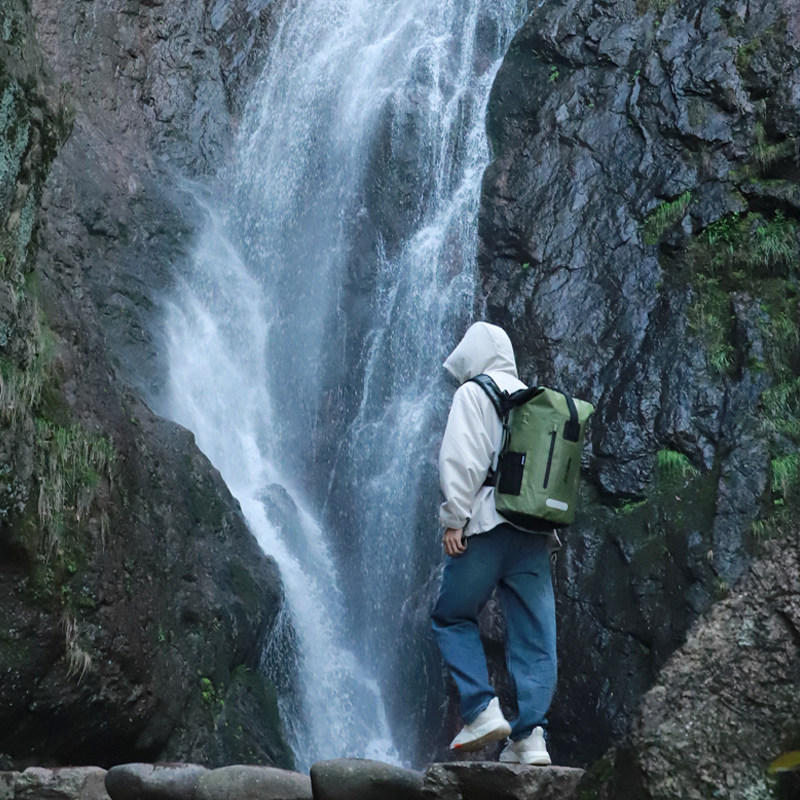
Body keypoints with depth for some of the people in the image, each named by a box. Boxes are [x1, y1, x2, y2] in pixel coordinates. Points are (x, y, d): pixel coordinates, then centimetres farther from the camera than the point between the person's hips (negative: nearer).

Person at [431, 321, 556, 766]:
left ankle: (483, 710, -5)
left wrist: (455, 519, -8)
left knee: (452, 618, 9)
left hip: (489, 524, -6)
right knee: (536, 635, 2)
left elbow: (462, 458, -9)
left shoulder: (473, 393, 3)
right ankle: (531, 736, -2)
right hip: (537, 529, 6)